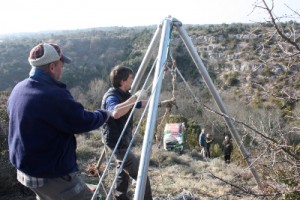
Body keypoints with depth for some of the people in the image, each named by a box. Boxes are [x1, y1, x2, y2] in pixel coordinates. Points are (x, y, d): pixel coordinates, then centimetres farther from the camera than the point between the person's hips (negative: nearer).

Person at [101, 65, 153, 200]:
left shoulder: (124, 95, 5)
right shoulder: (112, 96, -23)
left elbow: (142, 104, 19)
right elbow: (116, 113, -46)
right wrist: (134, 98, -39)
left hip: (122, 140, 10)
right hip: (117, 142, -10)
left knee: (124, 170, 23)